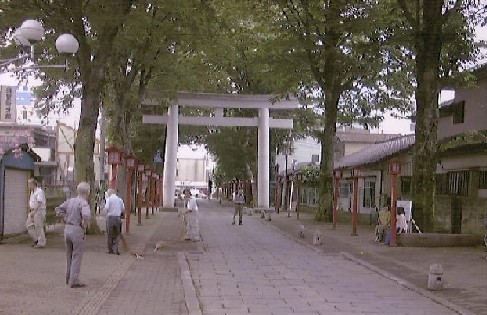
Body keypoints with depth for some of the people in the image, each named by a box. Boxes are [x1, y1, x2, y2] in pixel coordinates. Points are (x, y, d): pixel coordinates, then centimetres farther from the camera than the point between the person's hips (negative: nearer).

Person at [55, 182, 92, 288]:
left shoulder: (70, 201, 8)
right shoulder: (84, 203, -15)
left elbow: (58, 210, 13)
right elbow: (86, 216, -33)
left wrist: (66, 221, 11)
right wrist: (84, 226, -16)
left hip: (67, 229, 7)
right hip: (77, 231, -7)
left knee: (69, 255, 19)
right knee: (77, 257, 1)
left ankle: (69, 278, 29)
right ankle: (74, 281, 1)